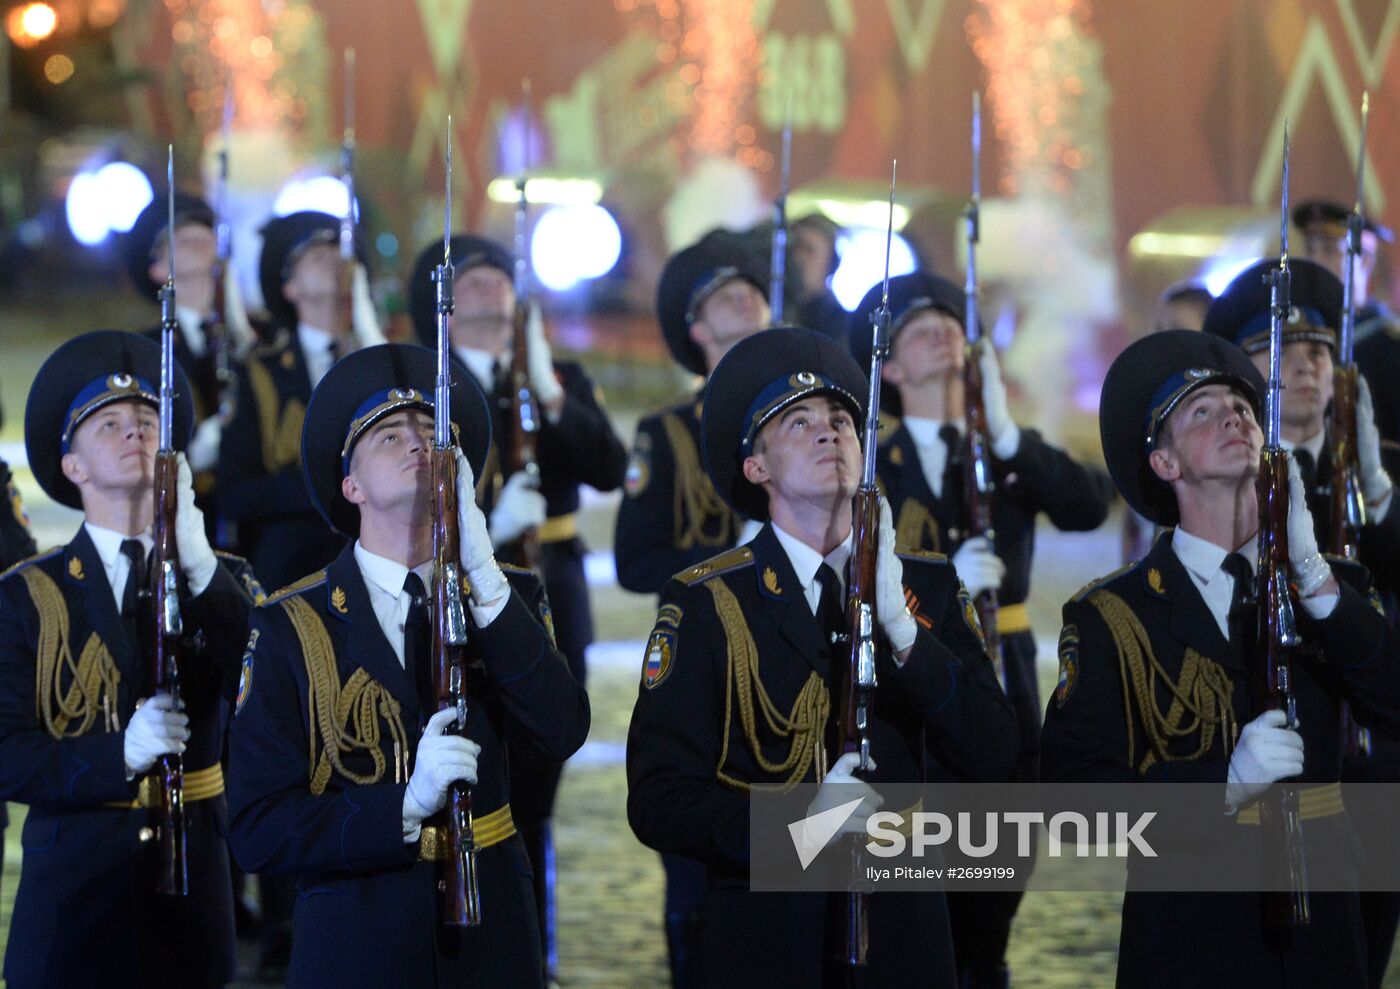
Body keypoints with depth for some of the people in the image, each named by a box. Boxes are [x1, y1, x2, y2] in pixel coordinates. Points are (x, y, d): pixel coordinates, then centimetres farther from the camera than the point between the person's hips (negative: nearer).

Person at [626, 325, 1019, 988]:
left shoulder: (928, 585, 7)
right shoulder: (706, 602, -3)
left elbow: (991, 760, -4)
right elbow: (657, 801, -9)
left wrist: (902, 630, -16)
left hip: (903, 933, 3)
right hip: (764, 936, -2)